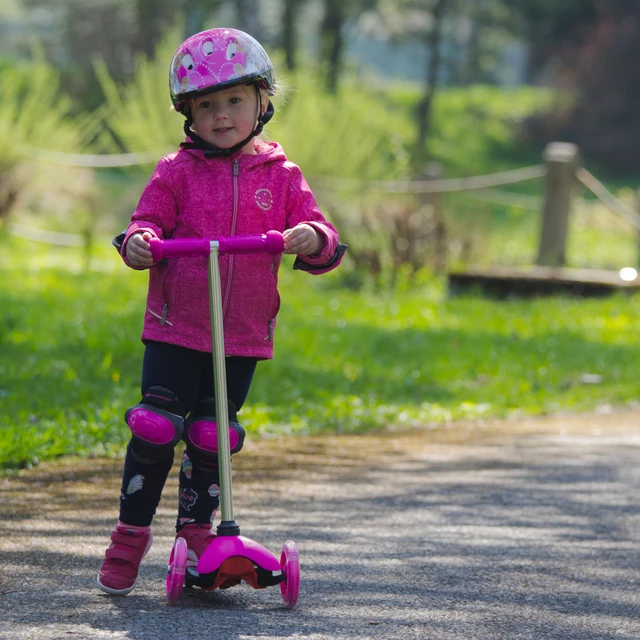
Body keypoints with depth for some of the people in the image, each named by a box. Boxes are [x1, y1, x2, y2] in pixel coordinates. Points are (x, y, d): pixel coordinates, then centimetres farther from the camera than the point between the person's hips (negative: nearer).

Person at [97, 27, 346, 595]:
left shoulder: (281, 177, 5)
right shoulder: (177, 172, 2)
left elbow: (325, 248, 1)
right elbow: (150, 221, 0)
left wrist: (313, 239, -22)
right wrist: (138, 241, -23)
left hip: (244, 335, 1)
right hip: (176, 329, -1)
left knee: (212, 435, 7)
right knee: (156, 426, -8)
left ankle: (195, 532, 24)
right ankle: (131, 533, 4)